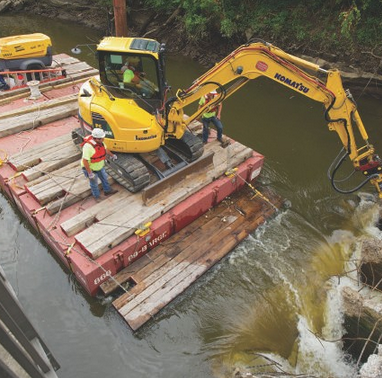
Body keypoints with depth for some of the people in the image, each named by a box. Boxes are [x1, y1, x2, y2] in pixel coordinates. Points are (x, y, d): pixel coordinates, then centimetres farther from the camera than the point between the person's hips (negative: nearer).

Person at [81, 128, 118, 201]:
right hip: (91, 168, -7)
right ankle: (97, 197, 39)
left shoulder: (100, 141, -13)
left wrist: (112, 155, 25)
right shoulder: (88, 146, -37)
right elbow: (85, 161, -34)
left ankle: (107, 190, 51)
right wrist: (90, 173, -30)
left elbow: (105, 148, 10)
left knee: (104, 178, 26)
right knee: (94, 184, 15)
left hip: (100, 166, 7)